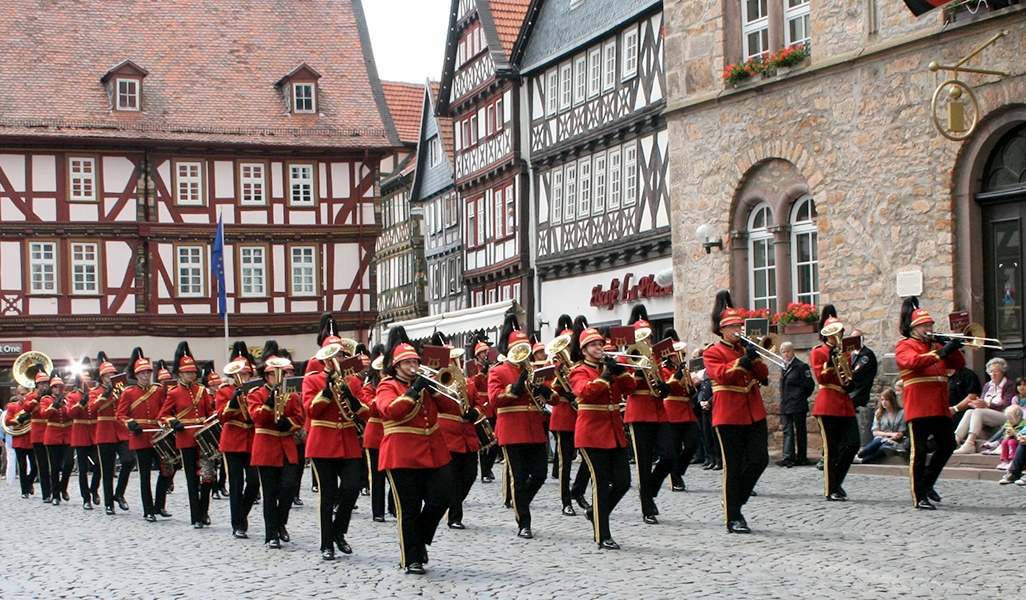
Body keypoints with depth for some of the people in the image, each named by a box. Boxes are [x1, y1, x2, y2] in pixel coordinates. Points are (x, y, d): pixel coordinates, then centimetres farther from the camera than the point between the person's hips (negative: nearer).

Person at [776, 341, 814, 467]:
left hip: (798, 405, -6)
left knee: (800, 431, 4)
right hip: (785, 405, 6)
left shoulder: (801, 366, -8)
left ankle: (802, 457, 10)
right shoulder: (785, 367, 14)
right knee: (787, 430, -2)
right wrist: (783, 401, 11)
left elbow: (810, 385, -8)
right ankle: (788, 457, -7)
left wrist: (802, 396, 1)